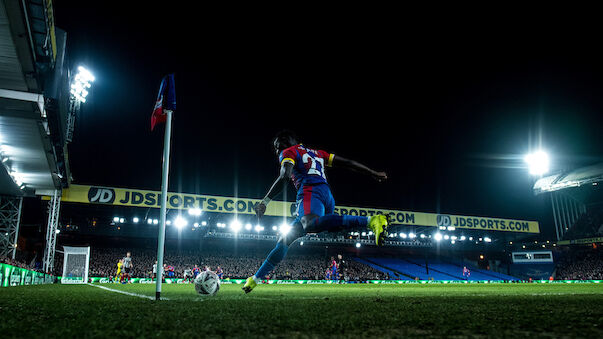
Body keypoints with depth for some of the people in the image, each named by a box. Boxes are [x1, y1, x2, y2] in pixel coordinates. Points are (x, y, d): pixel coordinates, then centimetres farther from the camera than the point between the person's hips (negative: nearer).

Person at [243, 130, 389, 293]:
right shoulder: (316, 153, 35)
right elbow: (347, 163, 30)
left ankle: (371, 220, -51)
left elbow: (284, 177, -5)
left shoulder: (288, 152, 15)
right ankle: (256, 278, 17)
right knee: (285, 239, 14)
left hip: (311, 192, -9)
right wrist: (373, 173, 33)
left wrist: (264, 202, -7)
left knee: (311, 224, -41)